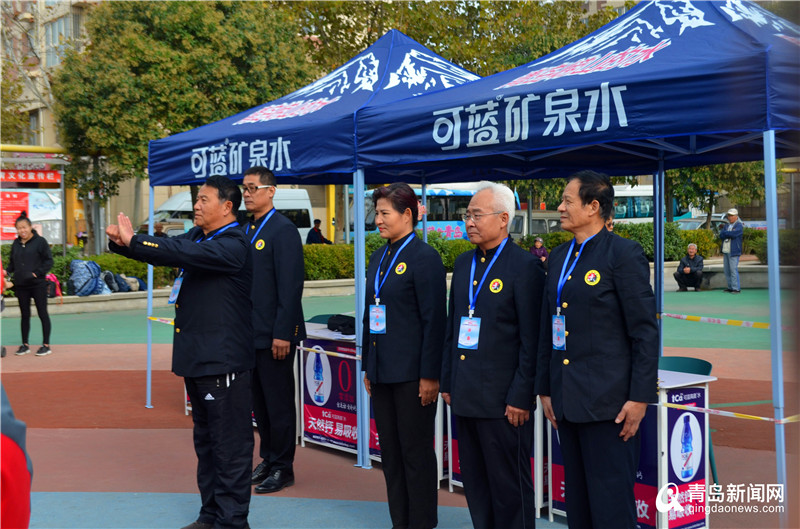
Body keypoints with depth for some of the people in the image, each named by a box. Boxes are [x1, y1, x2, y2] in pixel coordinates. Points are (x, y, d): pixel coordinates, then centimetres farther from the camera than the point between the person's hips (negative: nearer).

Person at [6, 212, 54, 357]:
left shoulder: (40, 241, -6)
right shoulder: (16, 244, 9)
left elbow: (48, 261, -6)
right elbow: (12, 262, 17)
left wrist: (36, 273, -16)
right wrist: (7, 271, -2)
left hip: (38, 285, -5)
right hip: (21, 286, 5)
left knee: (42, 314, 0)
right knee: (25, 315, 11)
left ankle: (46, 345, 5)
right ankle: (25, 345, 19)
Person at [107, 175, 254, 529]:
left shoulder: (233, 246, -15)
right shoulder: (197, 237, 13)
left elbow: (184, 253, -29)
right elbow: (171, 250, 3)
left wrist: (132, 242, -28)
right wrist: (122, 241, -14)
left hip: (222, 360, -10)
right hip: (197, 357, 10)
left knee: (229, 443, -2)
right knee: (205, 439, 17)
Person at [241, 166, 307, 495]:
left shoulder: (284, 230, -11)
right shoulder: (244, 231, 14)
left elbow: (291, 286, -16)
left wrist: (282, 334, -20)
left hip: (275, 334, -8)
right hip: (250, 332, 8)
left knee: (279, 402, 1)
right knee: (259, 402, 15)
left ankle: (283, 468, 11)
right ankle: (268, 459, 27)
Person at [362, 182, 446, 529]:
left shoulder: (425, 258, -11)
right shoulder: (378, 258, 13)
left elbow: (434, 321, -14)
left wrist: (430, 376, -16)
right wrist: (367, 367, 16)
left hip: (412, 373, -8)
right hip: (382, 371, 8)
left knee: (416, 452, 3)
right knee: (390, 451, 14)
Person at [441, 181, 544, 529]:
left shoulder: (525, 267, -10)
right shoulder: (463, 263, 12)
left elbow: (532, 340, -13)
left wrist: (520, 397, -15)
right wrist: (447, 382, 13)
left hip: (502, 399, -7)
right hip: (465, 396, 7)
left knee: (509, 487, 4)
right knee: (474, 483, 15)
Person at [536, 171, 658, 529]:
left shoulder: (623, 253, -8)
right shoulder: (559, 256, 13)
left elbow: (645, 331, -10)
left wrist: (640, 396, -13)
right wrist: (545, 389, 14)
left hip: (607, 400, -7)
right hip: (567, 400, 7)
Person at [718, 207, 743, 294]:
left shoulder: (739, 226, -2)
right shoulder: (726, 226, 18)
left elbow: (733, 234, -18)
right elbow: (721, 235, 4)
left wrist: (724, 233, -3)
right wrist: (729, 234, -11)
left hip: (733, 251, -7)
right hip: (725, 251, 7)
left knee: (733, 270, -10)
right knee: (727, 270, 8)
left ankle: (736, 288, -7)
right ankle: (730, 287, 15)